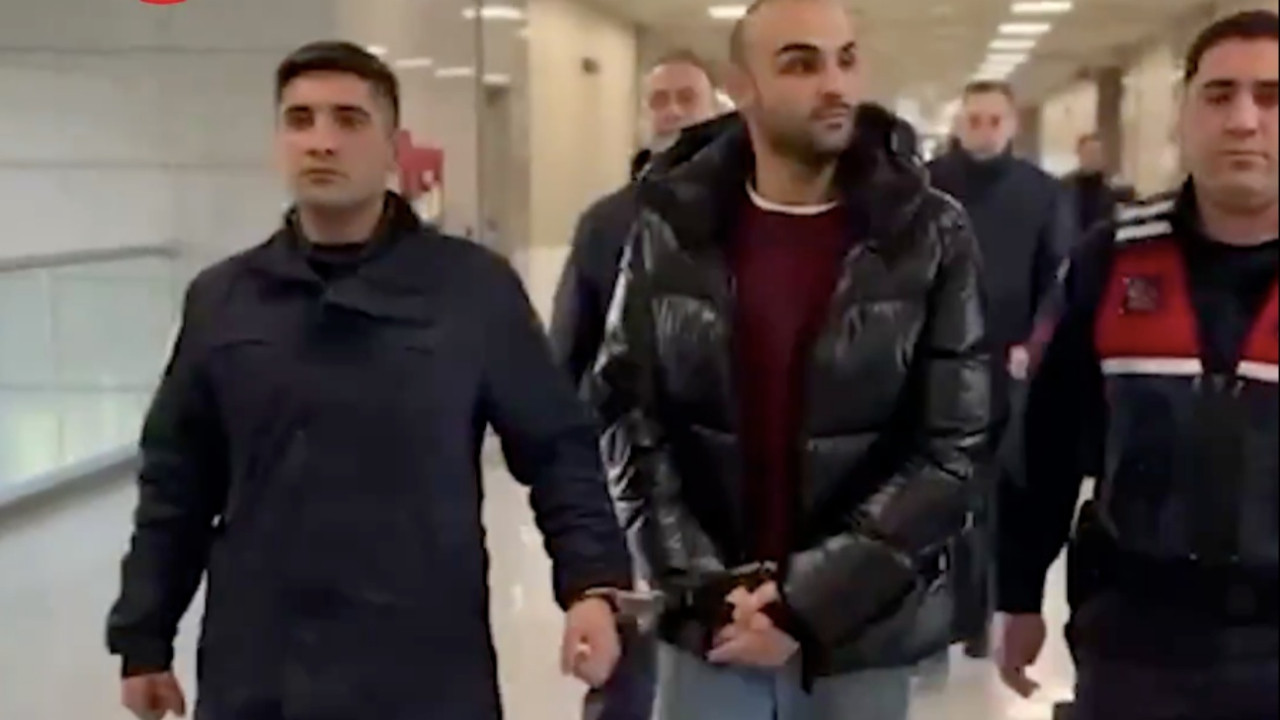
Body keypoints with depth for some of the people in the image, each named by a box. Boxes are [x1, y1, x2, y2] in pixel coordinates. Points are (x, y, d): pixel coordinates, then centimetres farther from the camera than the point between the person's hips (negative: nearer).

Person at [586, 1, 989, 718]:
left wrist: (810, 603, -15)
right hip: (708, 627, 1)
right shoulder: (673, 228, -2)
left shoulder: (930, 235, -6)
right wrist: (705, 587, -11)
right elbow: (628, 418, -1)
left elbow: (952, 447, -9)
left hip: (863, 634, -1)